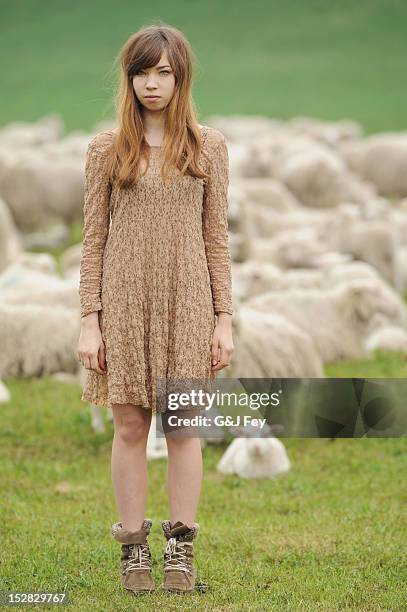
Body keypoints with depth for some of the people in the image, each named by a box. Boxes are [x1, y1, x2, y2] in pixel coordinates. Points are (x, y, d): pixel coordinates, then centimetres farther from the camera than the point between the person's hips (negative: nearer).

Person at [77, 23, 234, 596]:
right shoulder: (106, 149, 4)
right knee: (130, 425, 2)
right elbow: (94, 238, 4)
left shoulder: (208, 145, 5)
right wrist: (90, 321, -2)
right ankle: (134, 548, 9)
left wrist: (224, 318, 2)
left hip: (187, 300, 0)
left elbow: (216, 236, 6)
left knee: (183, 425, 2)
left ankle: (181, 548, 9)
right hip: (125, 301, 0)